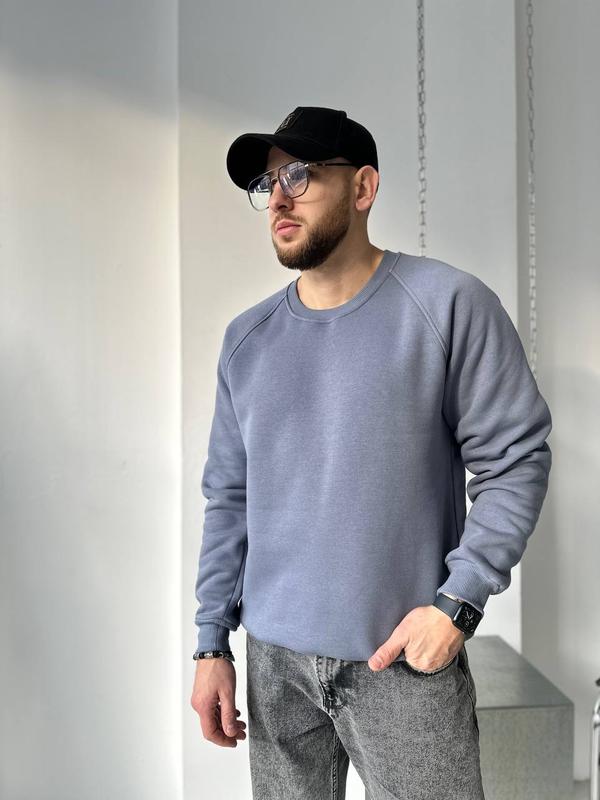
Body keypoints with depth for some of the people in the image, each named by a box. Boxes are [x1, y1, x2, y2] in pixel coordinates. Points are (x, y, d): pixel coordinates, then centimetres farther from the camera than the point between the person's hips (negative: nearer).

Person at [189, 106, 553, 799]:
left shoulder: (449, 305, -8)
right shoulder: (246, 339, 5)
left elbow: (515, 458, -7)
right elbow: (228, 497, 8)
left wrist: (458, 602, -14)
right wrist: (212, 643, 6)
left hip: (405, 660, -3)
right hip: (274, 661, 4)